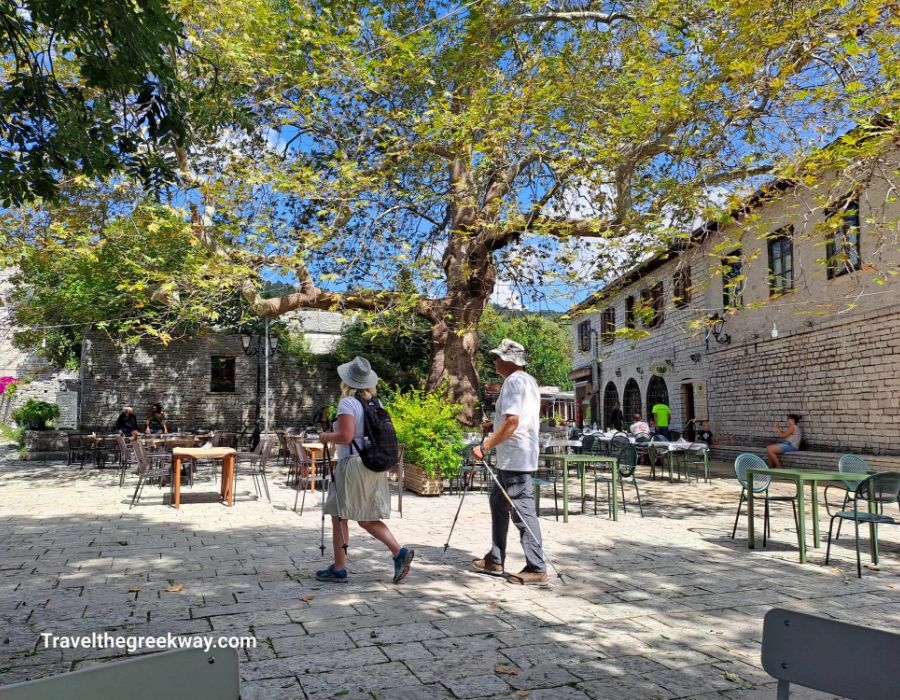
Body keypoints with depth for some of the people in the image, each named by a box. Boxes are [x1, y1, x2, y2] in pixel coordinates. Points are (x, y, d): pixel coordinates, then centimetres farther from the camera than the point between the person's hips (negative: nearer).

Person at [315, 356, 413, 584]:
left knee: (339, 517, 6)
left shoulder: (347, 403, -12)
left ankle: (339, 568, 13)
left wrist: (326, 436, -3)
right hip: (375, 467, 8)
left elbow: (345, 436, -21)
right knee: (367, 519, 14)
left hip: (353, 463, -8)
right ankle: (399, 552, 0)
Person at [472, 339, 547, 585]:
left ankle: (536, 568, -2)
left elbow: (511, 422, -24)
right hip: (513, 459, 11)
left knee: (523, 511, -7)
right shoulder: (529, 380, 17)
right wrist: (495, 426, 19)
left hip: (515, 458, -11)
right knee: (498, 502, 18)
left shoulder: (513, 382, -15)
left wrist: (485, 446, -22)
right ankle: (495, 560, 25)